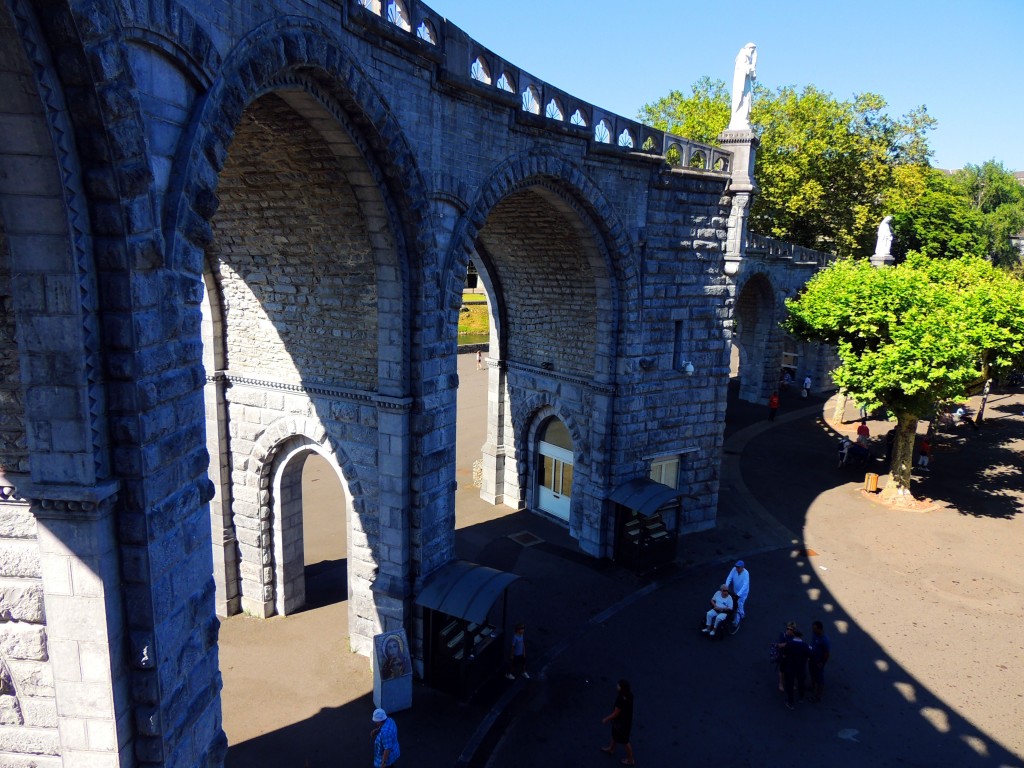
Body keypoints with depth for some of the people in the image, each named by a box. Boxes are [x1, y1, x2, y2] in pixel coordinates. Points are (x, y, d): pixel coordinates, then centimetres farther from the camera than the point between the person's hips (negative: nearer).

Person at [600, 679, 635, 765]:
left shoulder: (621, 700, -41)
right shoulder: (629, 693, -16)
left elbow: (615, 714, -27)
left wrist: (606, 719, -11)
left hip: (622, 722, -8)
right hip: (625, 718, 8)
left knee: (624, 741, 17)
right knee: (614, 733, 31)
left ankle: (630, 760, 40)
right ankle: (611, 749, 57)